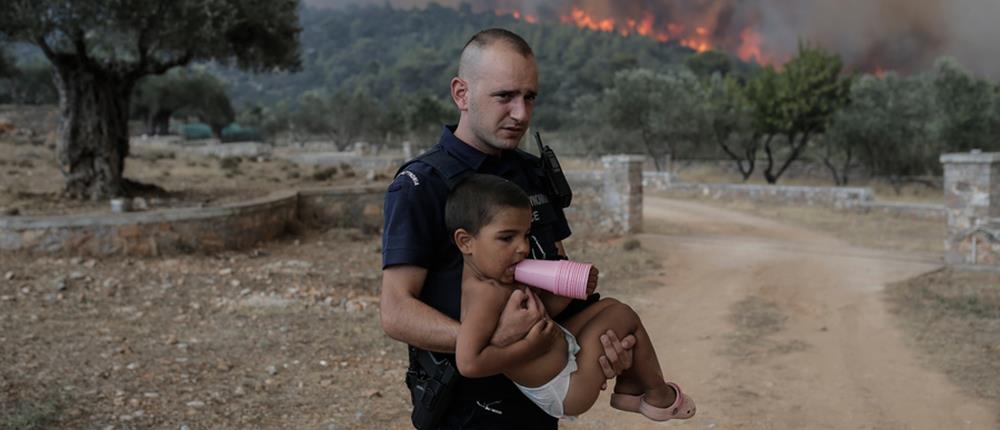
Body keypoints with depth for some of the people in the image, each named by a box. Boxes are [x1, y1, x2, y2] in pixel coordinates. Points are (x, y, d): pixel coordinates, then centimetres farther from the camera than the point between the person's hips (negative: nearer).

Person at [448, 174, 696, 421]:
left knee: (607, 307, 20)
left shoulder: (490, 277, -2)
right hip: (564, 393, -10)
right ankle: (659, 396, 20)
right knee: (623, 315, -1)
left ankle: (629, 390, 28)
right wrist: (529, 347, -34)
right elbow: (468, 363, -42)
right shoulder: (488, 293, -31)